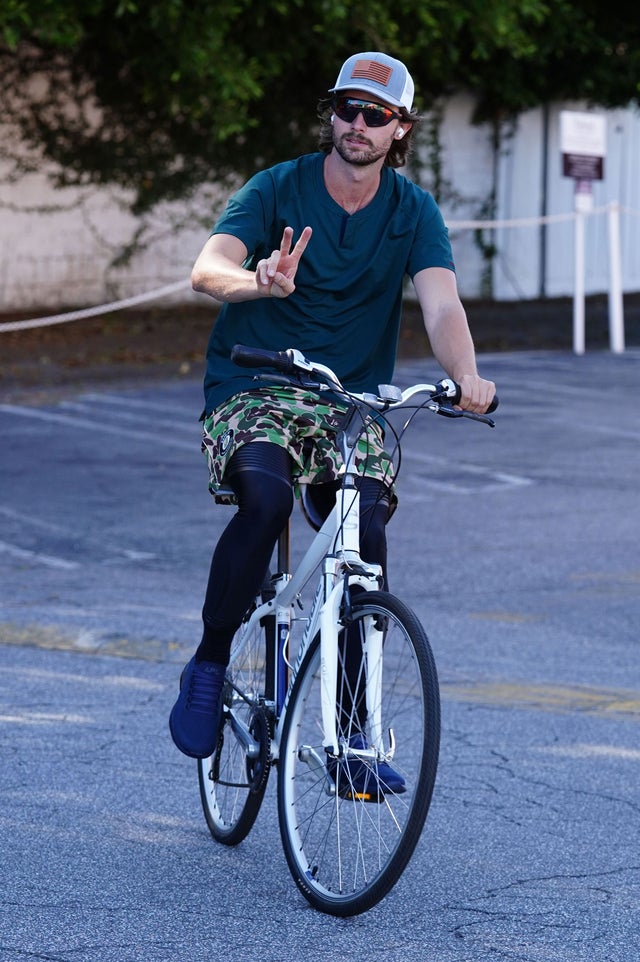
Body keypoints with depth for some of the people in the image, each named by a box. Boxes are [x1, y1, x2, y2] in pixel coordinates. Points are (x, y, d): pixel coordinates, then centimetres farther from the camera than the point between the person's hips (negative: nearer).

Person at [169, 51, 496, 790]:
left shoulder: (414, 212, 0)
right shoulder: (277, 189, -7)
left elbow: (441, 303, -16)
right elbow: (208, 268, -24)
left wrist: (466, 376, -38)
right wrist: (260, 282, -48)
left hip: (350, 403, 3)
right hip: (251, 393, -2)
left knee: (366, 534, -19)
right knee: (267, 499, -32)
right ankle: (209, 663, -12)